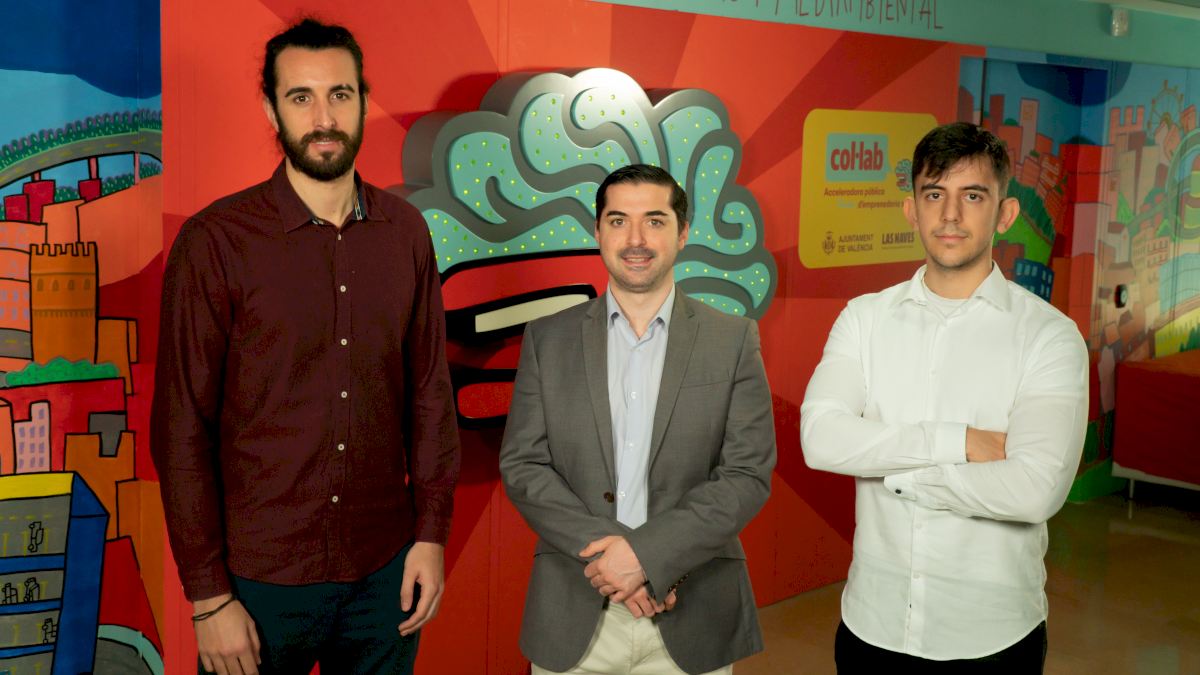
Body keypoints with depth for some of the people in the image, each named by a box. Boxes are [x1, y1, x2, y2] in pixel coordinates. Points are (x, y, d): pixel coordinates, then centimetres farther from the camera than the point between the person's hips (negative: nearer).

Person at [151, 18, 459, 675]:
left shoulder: (405, 231, 0)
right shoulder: (214, 242, -11)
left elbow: (429, 388, 5)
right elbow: (183, 430, -9)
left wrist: (431, 533, 1)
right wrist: (208, 598, -9)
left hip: (385, 570, 3)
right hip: (264, 577, -3)